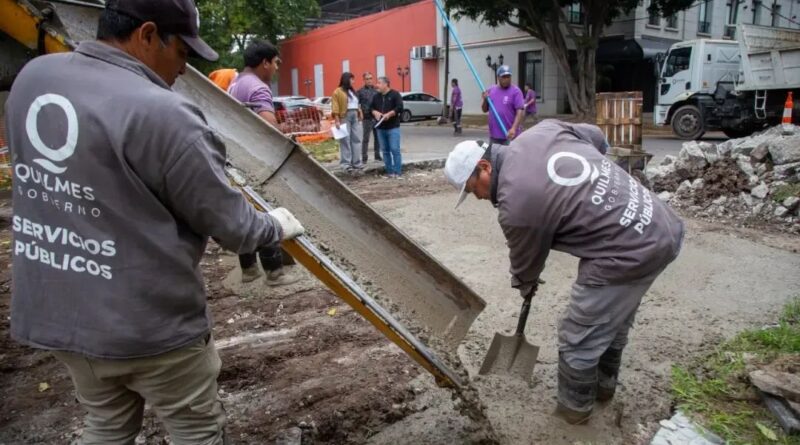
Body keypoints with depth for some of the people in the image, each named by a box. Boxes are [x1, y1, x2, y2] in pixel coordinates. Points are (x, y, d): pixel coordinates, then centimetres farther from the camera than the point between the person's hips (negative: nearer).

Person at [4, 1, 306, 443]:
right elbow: (230, 224, -16)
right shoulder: (162, 113, -25)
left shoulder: (31, 77, 0)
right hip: (148, 324, -7)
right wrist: (275, 225, 5)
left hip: (54, 312, 8)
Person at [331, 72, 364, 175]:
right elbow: (335, 107, -9)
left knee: (356, 140, 6)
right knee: (345, 141, -8)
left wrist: (360, 113, 10)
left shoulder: (352, 91, 21)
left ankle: (356, 163, 10)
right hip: (344, 117, -7)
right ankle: (346, 165, -8)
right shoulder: (337, 92, -3)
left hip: (355, 117, 8)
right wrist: (337, 120, -17)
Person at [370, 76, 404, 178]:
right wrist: (375, 112, -4)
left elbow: (399, 108, -12)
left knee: (395, 150, -9)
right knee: (385, 151, 7)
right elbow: (371, 107, 18)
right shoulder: (376, 96, 14)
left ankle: (398, 172, -4)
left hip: (393, 127, -6)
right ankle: (390, 172, 14)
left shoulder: (395, 94, -4)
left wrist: (388, 114, -19)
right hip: (380, 128, 6)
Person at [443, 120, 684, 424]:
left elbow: (525, 262, 1)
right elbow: (597, 137, 20)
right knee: (614, 319, 28)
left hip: (629, 254, -10)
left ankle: (574, 408, 31)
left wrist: (525, 286, 24)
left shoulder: (514, 205, -18)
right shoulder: (541, 130, 2)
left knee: (579, 339, 9)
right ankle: (604, 384, 49)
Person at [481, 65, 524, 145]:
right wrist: (485, 100, -6)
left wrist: (514, 128, -27)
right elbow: (485, 110, 15)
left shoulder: (515, 91, -6)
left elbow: (520, 111, -14)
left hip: (509, 135, -5)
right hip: (493, 135, 5)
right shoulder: (491, 90, 10)